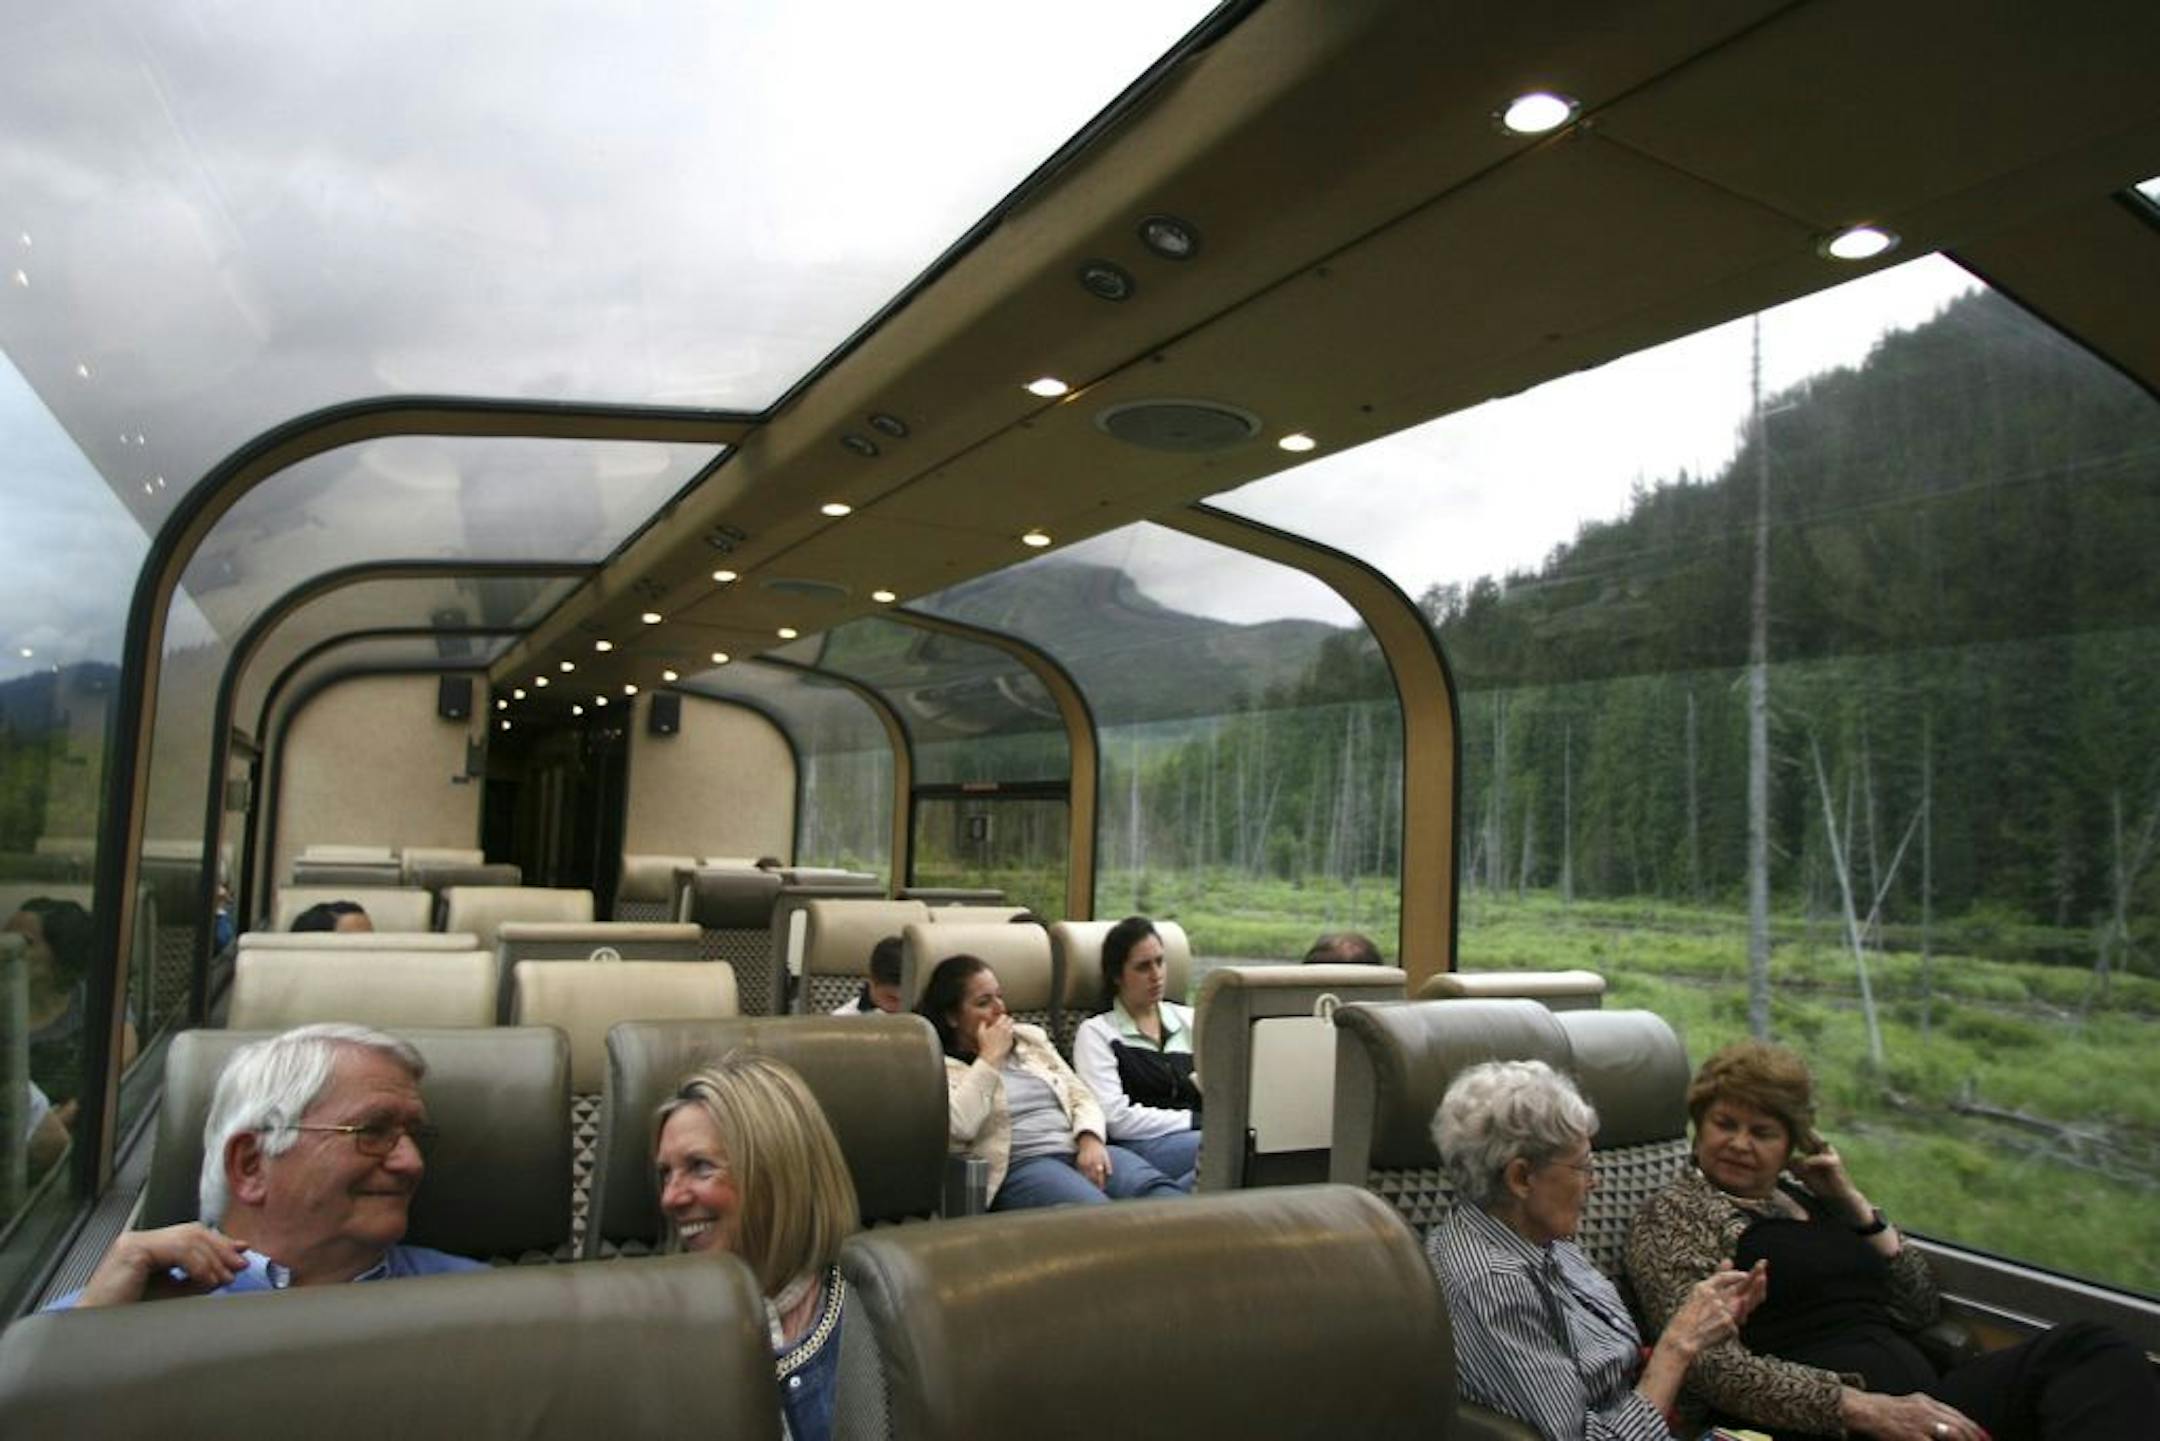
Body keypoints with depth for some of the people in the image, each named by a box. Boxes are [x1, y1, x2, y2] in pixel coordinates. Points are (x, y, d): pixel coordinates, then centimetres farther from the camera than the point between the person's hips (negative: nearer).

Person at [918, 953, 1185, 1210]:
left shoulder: (1030, 1038, 25)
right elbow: (959, 1126, -14)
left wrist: (1090, 1139, -3)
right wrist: (990, 1057, -4)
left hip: (1078, 1151, 6)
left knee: (1158, 1190, -28)